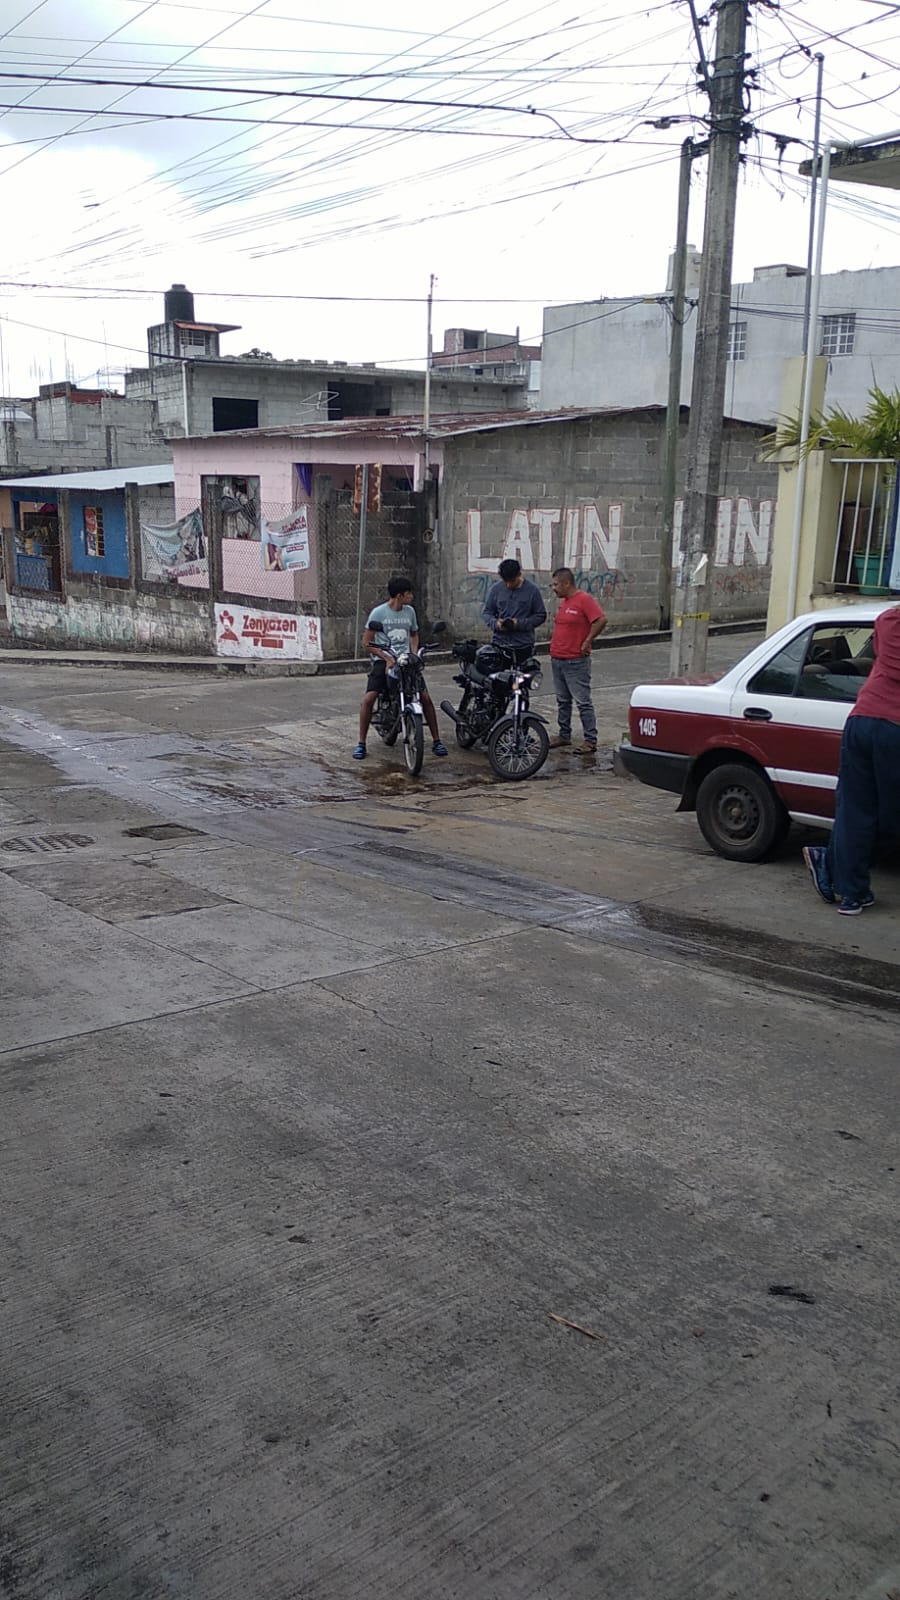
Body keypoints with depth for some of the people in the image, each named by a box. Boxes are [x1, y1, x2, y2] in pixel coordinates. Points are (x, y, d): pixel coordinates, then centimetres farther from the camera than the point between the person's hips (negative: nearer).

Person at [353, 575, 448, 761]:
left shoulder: (409, 611, 8)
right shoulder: (378, 613, -6)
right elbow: (366, 642, -4)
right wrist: (387, 658, -14)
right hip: (382, 660, -3)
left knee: (425, 697, -9)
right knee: (369, 698, -20)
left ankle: (436, 741, 4)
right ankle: (361, 744, -7)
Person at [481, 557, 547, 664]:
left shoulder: (532, 590, -3)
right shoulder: (495, 589, 2)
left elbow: (541, 615, 0)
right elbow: (487, 612, 10)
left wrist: (521, 623, -14)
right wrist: (495, 623, -12)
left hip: (524, 646, -1)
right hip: (500, 644, 1)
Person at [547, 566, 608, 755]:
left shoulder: (584, 600, -13)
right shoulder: (563, 601, 13)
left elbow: (601, 620, -22)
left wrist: (587, 641, -15)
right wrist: (556, 646, 15)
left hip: (576, 662, -9)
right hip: (557, 660, 9)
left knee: (583, 702, -5)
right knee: (563, 701, 15)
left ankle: (590, 740, -2)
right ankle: (564, 735, 25)